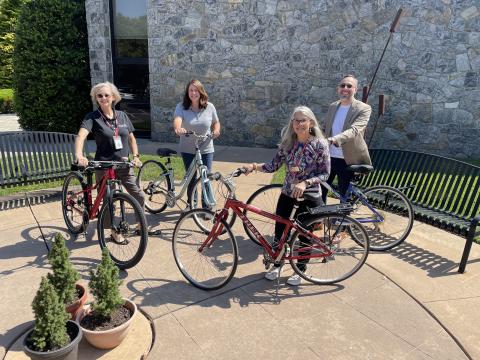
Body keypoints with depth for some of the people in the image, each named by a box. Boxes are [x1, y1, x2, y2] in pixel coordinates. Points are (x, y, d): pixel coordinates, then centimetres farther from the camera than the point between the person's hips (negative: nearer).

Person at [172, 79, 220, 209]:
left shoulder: (209, 107, -3)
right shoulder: (181, 107, -8)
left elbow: (216, 122, 11)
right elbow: (177, 119, -27)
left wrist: (216, 130, -11)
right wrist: (178, 128, -50)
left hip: (206, 149, 0)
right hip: (187, 150, 0)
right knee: (191, 178, 12)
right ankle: (191, 203, 33)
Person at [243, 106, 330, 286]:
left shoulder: (319, 144, -13)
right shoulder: (287, 142, -2)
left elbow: (325, 173, -12)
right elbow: (274, 165, -3)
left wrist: (305, 183, -26)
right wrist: (254, 166, -18)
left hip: (309, 196, -3)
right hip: (287, 193, 4)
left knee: (305, 234, 9)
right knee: (279, 229, 9)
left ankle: (300, 269, 31)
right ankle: (277, 263, 33)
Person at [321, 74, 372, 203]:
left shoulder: (364, 109, -9)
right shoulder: (332, 106, 9)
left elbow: (354, 130, -26)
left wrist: (333, 140, -42)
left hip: (347, 160, -4)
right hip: (328, 157, 5)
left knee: (344, 196, 8)